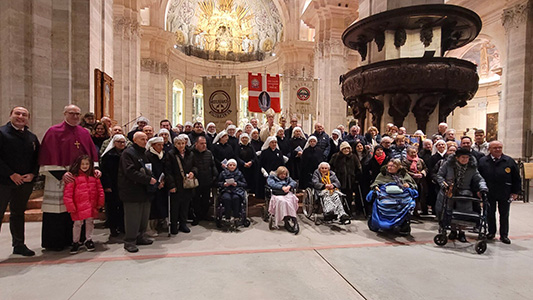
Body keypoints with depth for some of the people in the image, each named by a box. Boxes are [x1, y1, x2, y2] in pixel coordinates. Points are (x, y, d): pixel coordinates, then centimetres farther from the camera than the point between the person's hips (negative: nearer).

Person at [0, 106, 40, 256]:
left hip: (25, 182, 4)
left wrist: (32, 174, -4)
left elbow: (38, 158, 11)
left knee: (18, 213, 14)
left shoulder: (32, 137, 12)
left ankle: (19, 245, 22)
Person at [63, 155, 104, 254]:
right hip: (79, 206, -4)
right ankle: (75, 242, 23)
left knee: (90, 222, 13)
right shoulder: (73, 177, -6)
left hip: (91, 206, 4)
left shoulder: (94, 176, 7)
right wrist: (70, 206, -10)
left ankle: (88, 240, 29)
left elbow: (100, 190, 10)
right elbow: (67, 193, -8)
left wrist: (100, 202, 6)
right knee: (77, 223, 5)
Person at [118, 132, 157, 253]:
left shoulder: (144, 154, 18)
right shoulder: (128, 153, -9)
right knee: (132, 218, -2)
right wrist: (148, 179, -20)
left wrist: (155, 179, 6)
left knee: (144, 216, 13)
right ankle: (129, 242, 10)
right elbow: (130, 172, -20)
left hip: (144, 190, 8)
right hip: (132, 191, -8)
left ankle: (140, 237, 27)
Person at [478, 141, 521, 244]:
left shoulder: (509, 161, -1)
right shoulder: (482, 161, -3)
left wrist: (515, 192, 1)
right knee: (490, 213, 10)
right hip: (489, 193, 0)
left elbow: (516, 178, 4)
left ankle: (504, 235, 20)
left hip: (505, 194, 1)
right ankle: (491, 232, 25)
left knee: (504, 215, 9)